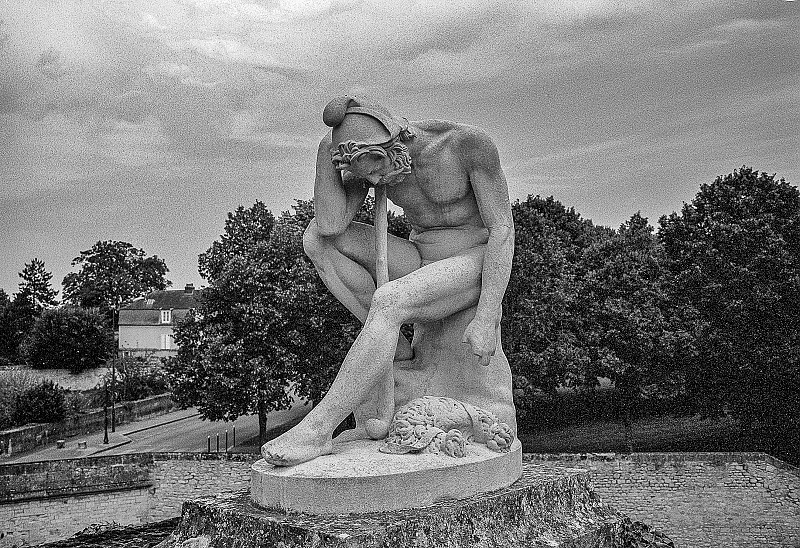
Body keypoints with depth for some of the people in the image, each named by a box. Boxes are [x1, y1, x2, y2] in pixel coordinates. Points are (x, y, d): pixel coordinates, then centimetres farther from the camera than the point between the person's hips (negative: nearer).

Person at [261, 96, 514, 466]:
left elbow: (503, 230, -19)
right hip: (420, 265, 6)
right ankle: (396, 351, -12)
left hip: (474, 266, -6)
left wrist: (486, 320, -25)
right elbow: (330, 225, -18)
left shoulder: (469, 143, -21)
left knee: (388, 302, -35)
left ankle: (316, 430, -27)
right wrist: (325, 150, -26)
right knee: (315, 239, -13)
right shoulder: (368, 156, -7)